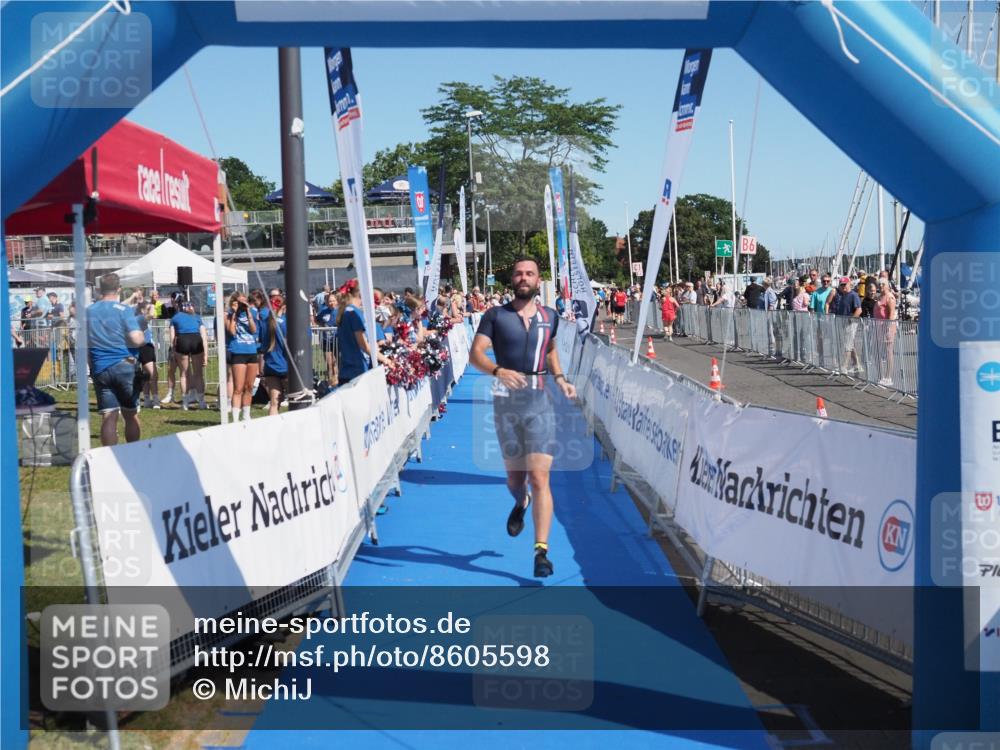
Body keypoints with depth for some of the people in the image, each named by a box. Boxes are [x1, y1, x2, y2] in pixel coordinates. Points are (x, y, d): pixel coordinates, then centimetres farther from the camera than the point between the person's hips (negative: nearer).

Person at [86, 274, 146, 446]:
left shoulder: (89, 312, 8)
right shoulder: (124, 310, -6)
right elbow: (136, 340, -16)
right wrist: (144, 338, 5)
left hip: (99, 369, 3)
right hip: (124, 366, -3)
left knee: (108, 417, 0)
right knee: (131, 415, 9)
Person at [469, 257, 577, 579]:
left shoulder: (550, 317, 10)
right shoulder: (495, 316, 2)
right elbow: (475, 353, -8)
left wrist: (559, 378, 10)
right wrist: (498, 370, -28)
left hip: (540, 403, 0)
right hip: (506, 403, 0)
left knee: (540, 477, -11)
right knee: (515, 477, 12)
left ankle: (541, 551, -11)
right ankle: (520, 504, 50)